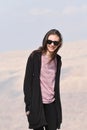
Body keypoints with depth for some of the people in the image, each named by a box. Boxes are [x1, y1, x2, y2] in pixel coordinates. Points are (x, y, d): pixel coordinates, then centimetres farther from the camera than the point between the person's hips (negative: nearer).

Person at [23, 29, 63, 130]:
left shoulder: (58, 60, 8)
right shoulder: (35, 57, -7)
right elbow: (27, 81, -7)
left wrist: (57, 103, 15)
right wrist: (28, 105, -10)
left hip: (52, 104, 4)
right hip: (37, 103, -4)